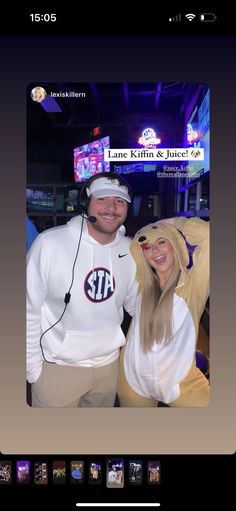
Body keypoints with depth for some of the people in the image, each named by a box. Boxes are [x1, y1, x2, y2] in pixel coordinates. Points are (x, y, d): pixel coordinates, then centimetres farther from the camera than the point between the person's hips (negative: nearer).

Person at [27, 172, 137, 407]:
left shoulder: (131, 251, -6)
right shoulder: (49, 243, -19)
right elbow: (29, 312, -12)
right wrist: (32, 369, -8)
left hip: (109, 363, 4)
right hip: (58, 367, -4)